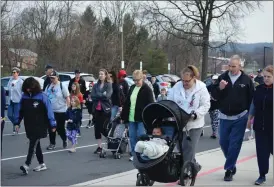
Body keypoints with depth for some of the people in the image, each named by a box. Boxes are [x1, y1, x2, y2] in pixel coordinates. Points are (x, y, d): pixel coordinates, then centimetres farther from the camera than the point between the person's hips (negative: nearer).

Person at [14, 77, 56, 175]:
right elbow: (21, 110, 12)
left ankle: (27, 165, -17)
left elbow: (49, 110, -10)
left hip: (39, 125, -5)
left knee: (33, 144, -11)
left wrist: (52, 124, -10)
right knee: (36, 144, 12)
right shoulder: (24, 96, 3)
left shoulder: (42, 96, -11)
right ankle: (42, 164, 23)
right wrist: (17, 122, 10)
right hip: (29, 126, 6)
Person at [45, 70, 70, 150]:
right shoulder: (48, 86, 6)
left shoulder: (62, 86, -8)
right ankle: (52, 143, 17)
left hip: (61, 111, -4)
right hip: (50, 111, 4)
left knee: (60, 128, 3)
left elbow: (67, 98, -7)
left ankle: (64, 140, 29)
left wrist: (68, 109, -11)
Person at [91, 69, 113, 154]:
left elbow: (107, 96, -15)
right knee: (97, 128, 5)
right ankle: (99, 146, 13)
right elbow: (92, 96, -1)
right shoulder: (96, 85, 11)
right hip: (96, 109, 5)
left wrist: (98, 95, -8)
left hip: (105, 109, -5)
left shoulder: (109, 85, -1)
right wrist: (102, 95, -10)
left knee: (103, 128, -9)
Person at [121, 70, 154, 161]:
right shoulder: (132, 88, 14)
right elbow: (127, 102, 17)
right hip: (131, 117, 7)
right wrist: (123, 115, 13)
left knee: (141, 136, -4)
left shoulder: (147, 89, -6)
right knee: (132, 136, 8)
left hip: (141, 118, -6)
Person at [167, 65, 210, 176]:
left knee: (188, 149, -7)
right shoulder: (176, 87, 0)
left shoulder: (201, 88, -9)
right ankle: (194, 167, 31)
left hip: (194, 124, -4)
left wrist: (196, 113, -22)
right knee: (181, 149, 11)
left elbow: (205, 105, -8)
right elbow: (169, 102, 8)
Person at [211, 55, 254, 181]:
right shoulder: (222, 77, 1)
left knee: (234, 144, -1)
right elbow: (214, 96, 1)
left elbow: (252, 98, 1)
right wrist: (219, 88, -18)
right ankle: (232, 164, 31)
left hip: (239, 118, -3)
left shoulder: (246, 79, -3)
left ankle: (229, 169, 8)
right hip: (224, 117, 3)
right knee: (223, 142, 11)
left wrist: (249, 114, -3)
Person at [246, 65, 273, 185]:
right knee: (261, 150, 3)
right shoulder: (259, 89, 5)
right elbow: (253, 105, 13)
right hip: (260, 125, 3)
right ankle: (262, 175, 11)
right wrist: (249, 119, 13)